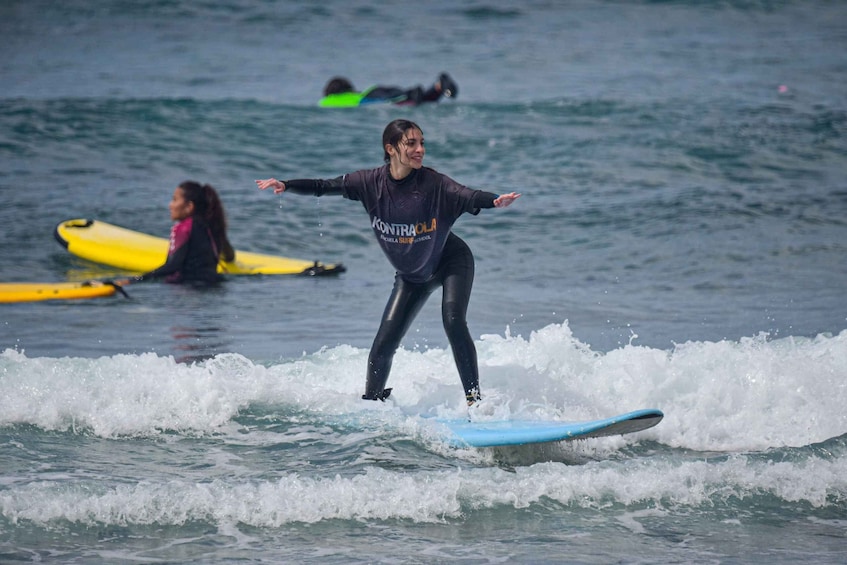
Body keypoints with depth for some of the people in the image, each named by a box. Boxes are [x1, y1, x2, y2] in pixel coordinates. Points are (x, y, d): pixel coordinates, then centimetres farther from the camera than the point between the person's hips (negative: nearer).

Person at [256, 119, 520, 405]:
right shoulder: (371, 182, -15)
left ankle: (474, 400, -17)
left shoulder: (433, 183, -25)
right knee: (384, 344, 1)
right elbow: (324, 186, -8)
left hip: (451, 262, -3)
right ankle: (371, 401, 24)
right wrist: (285, 185, -20)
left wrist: (495, 200, -59)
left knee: (453, 321, -25)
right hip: (412, 274, 4)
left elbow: (468, 197, -39)